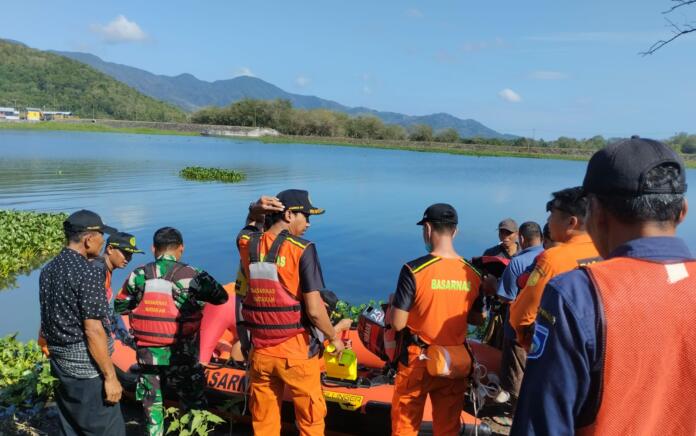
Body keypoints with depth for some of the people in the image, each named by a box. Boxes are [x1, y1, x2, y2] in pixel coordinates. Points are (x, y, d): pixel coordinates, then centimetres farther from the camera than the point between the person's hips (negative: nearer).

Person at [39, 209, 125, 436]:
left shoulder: (47, 270, 6)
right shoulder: (88, 273, -20)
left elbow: (49, 320, 13)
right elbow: (93, 331, -21)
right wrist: (110, 377, -16)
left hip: (59, 364, 9)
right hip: (87, 369, -9)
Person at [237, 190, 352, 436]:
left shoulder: (247, 244, -2)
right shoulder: (302, 250, -15)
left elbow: (249, 230, 26)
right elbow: (314, 310, -18)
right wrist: (334, 337, -1)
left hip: (260, 351, 5)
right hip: (296, 351, -4)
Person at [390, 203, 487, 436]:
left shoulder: (414, 270, -19)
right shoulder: (472, 274, -4)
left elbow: (398, 323, -17)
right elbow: (477, 319, 7)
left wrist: (394, 302, 3)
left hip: (418, 362, -4)